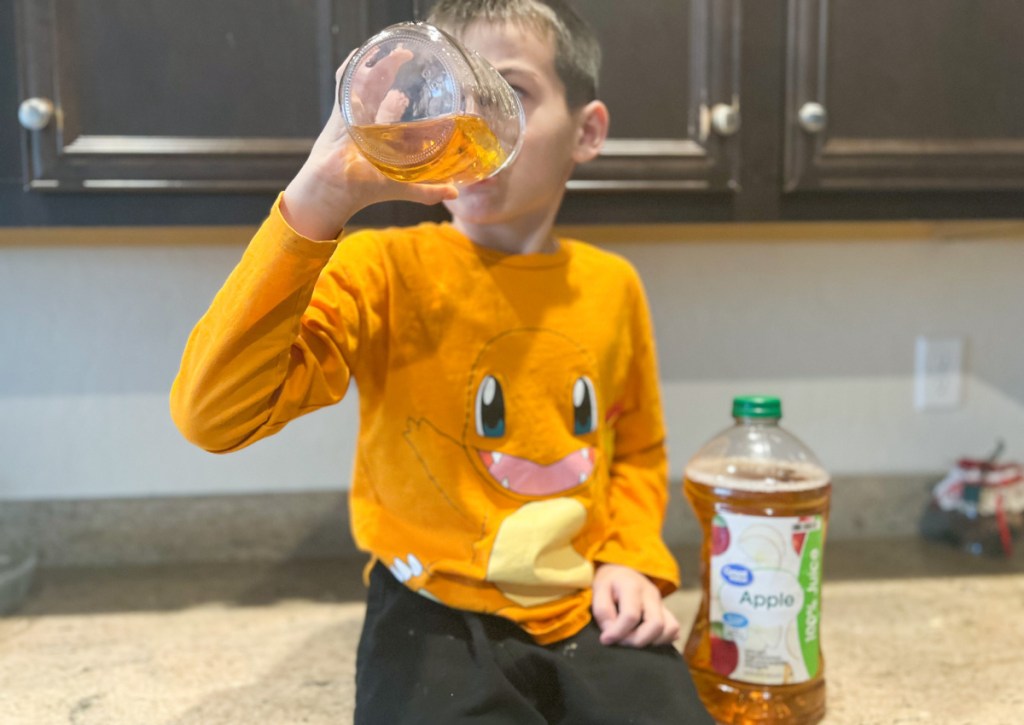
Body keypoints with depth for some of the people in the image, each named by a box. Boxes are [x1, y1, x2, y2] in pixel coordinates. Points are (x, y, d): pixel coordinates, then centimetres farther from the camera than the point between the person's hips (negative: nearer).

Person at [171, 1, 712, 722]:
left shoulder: (611, 286, 1)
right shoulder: (384, 269, -11)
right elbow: (211, 415, -25)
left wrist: (633, 559, -2)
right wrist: (315, 206, -31)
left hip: (586, 613, 4)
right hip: (436, 615, -3)